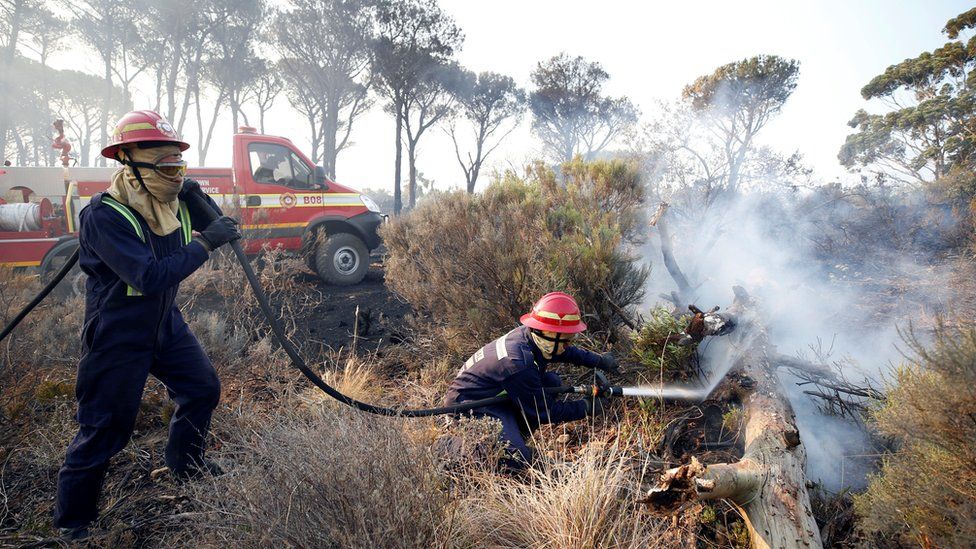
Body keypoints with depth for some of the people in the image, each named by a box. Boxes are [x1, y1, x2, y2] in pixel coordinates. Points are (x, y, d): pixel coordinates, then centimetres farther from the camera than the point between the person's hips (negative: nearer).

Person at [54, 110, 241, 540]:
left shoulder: (174, 202, -4)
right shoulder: (104, 215, -26)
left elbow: (219, 231, 5)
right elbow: (150, 277, -35)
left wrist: (197, 198, -11)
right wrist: (204, 244, -34)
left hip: (165, 323, 7)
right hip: (117, 337, -7)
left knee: (202, 388, 15)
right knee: (105, 427, 1)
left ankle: (185, 462, 40)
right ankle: (72, 519, 23)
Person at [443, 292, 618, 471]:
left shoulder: (528, 334, -10)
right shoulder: (518, 363, -34)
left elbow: (567, 352, 13)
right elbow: (543, 412, -21)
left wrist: (599, 360, 9)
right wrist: (586, 407, -14)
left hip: (495, 394, 10)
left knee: (552, 382, 2)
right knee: (518, 458, -25)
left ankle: (512, 434, 8)